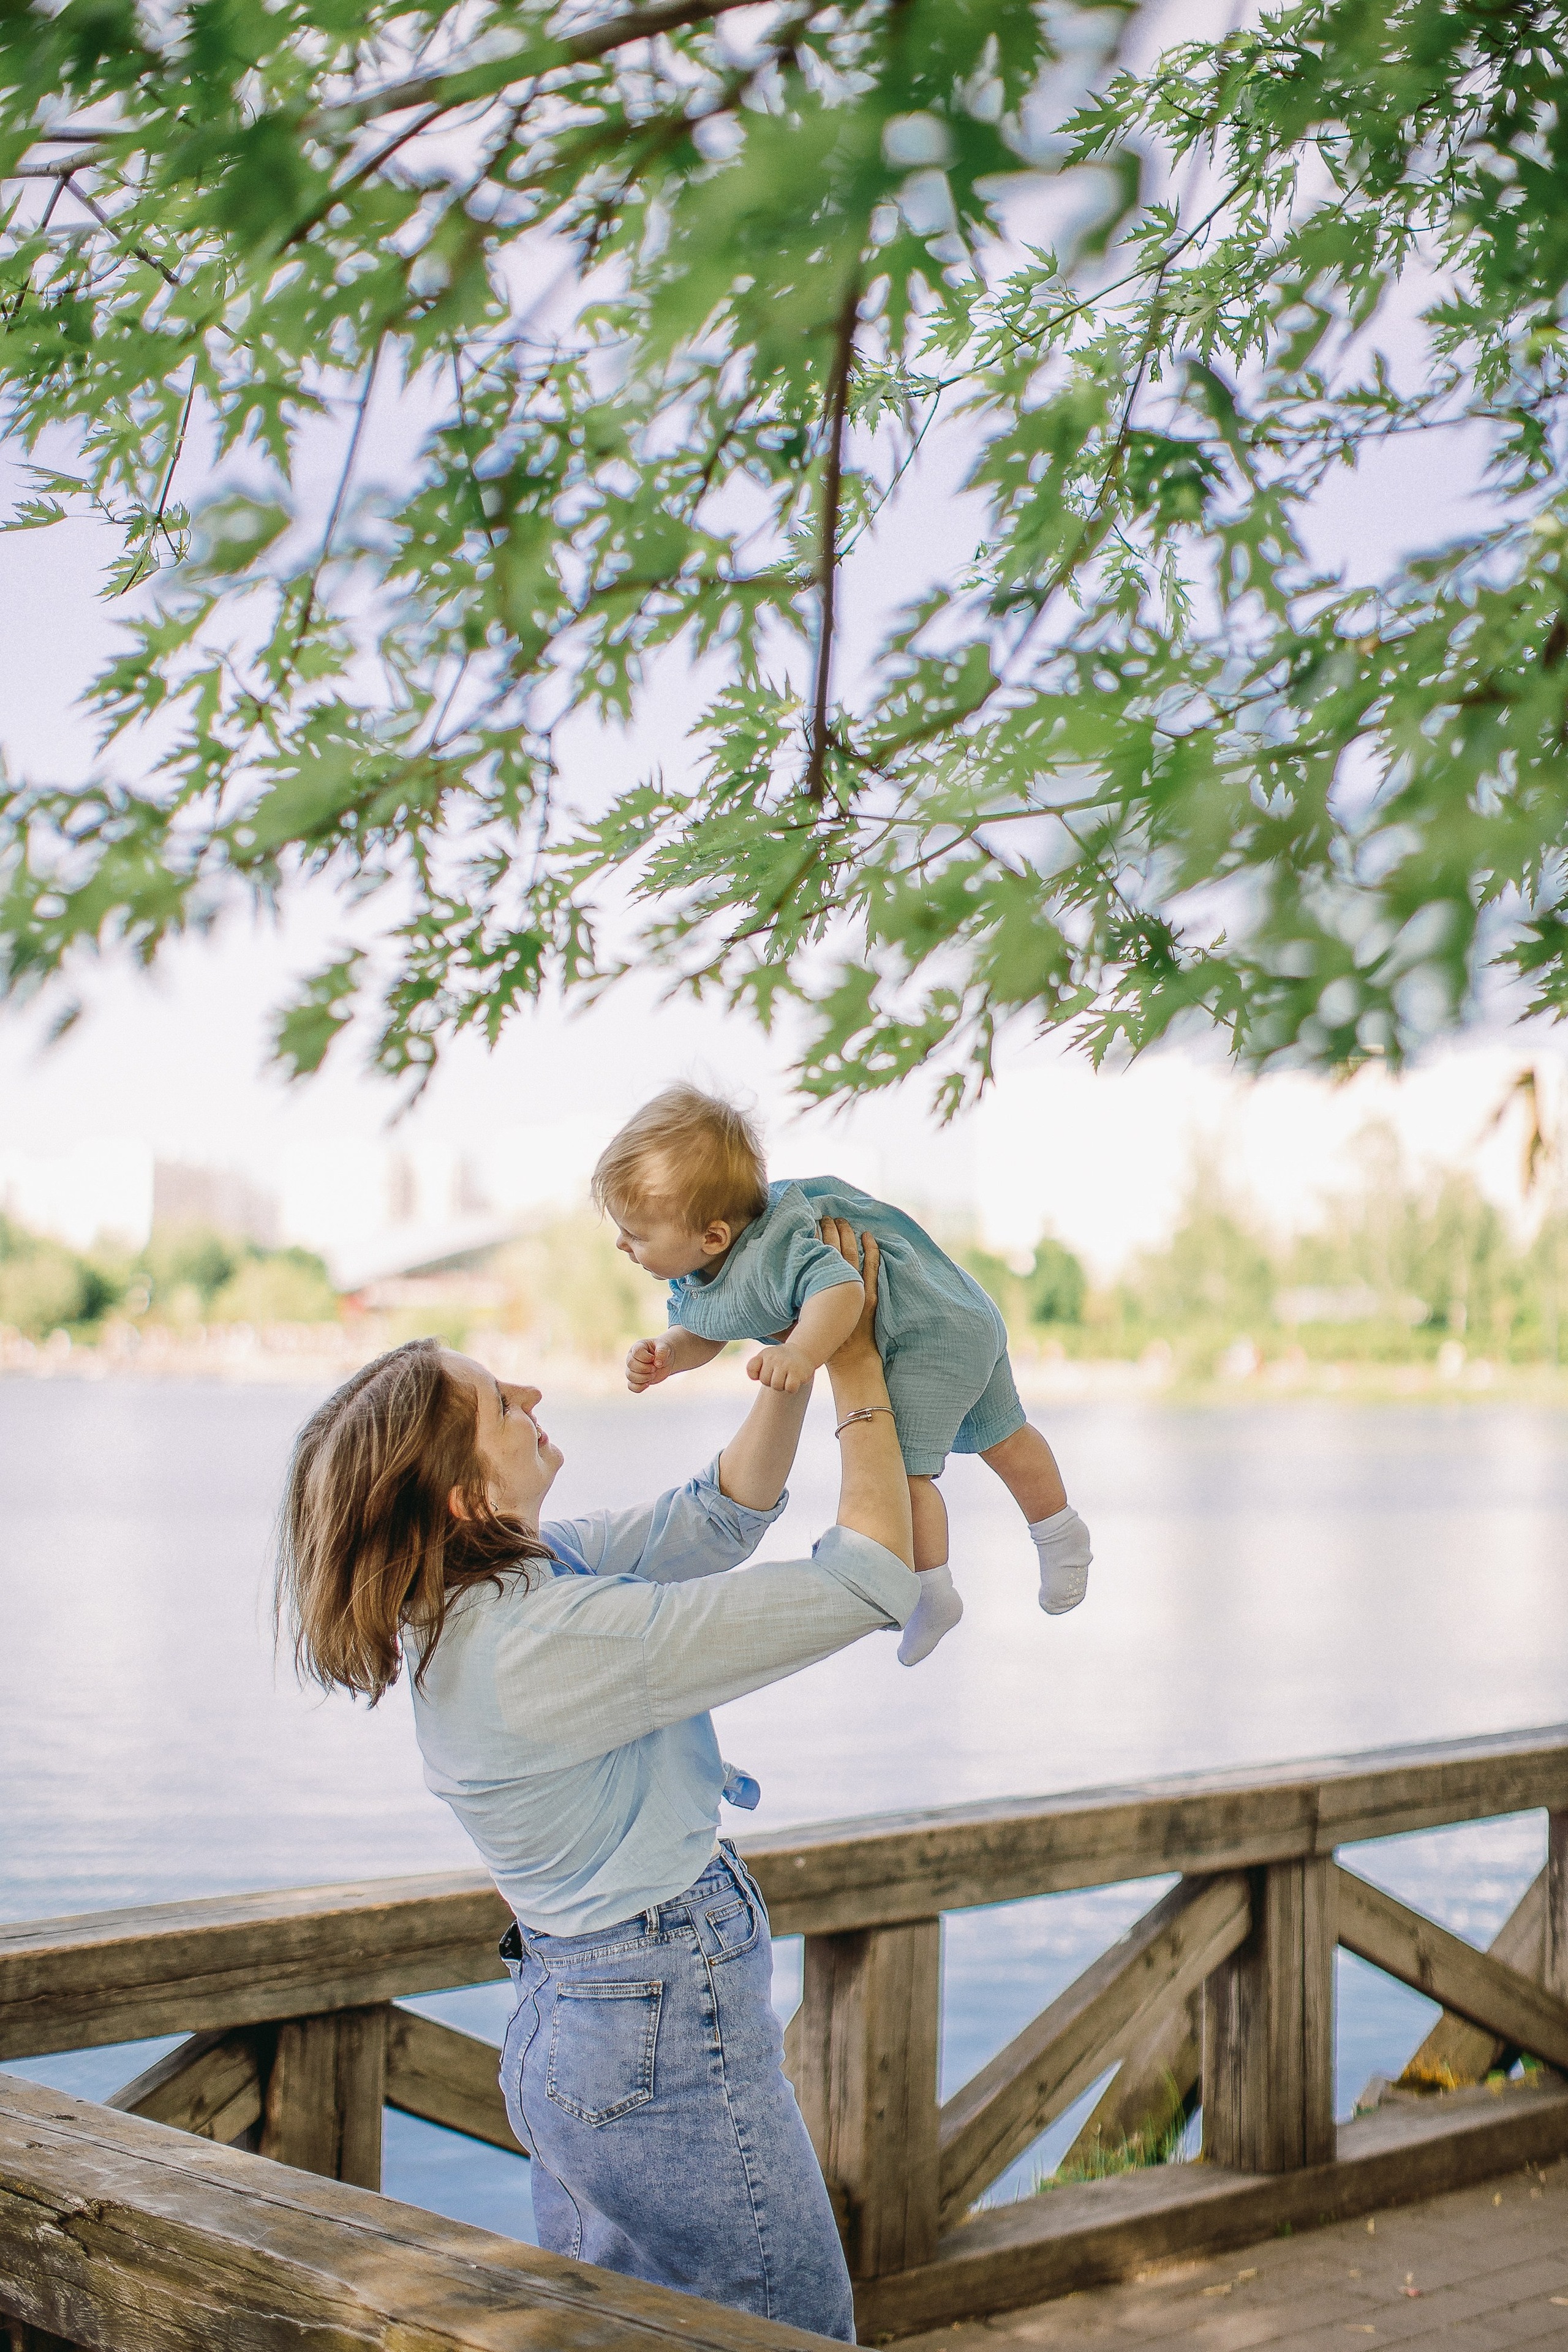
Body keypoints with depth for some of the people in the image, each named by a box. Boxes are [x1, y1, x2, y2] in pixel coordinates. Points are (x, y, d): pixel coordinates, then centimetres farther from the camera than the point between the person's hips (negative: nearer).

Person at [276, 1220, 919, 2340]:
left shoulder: (498, 1583, 0)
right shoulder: (553, 1638, -28)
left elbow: (716, 1519, 8)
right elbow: (870, 1582, -25)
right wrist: (856, 1366, -16)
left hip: (563, 2033, 10)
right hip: (667, 2051, -9)